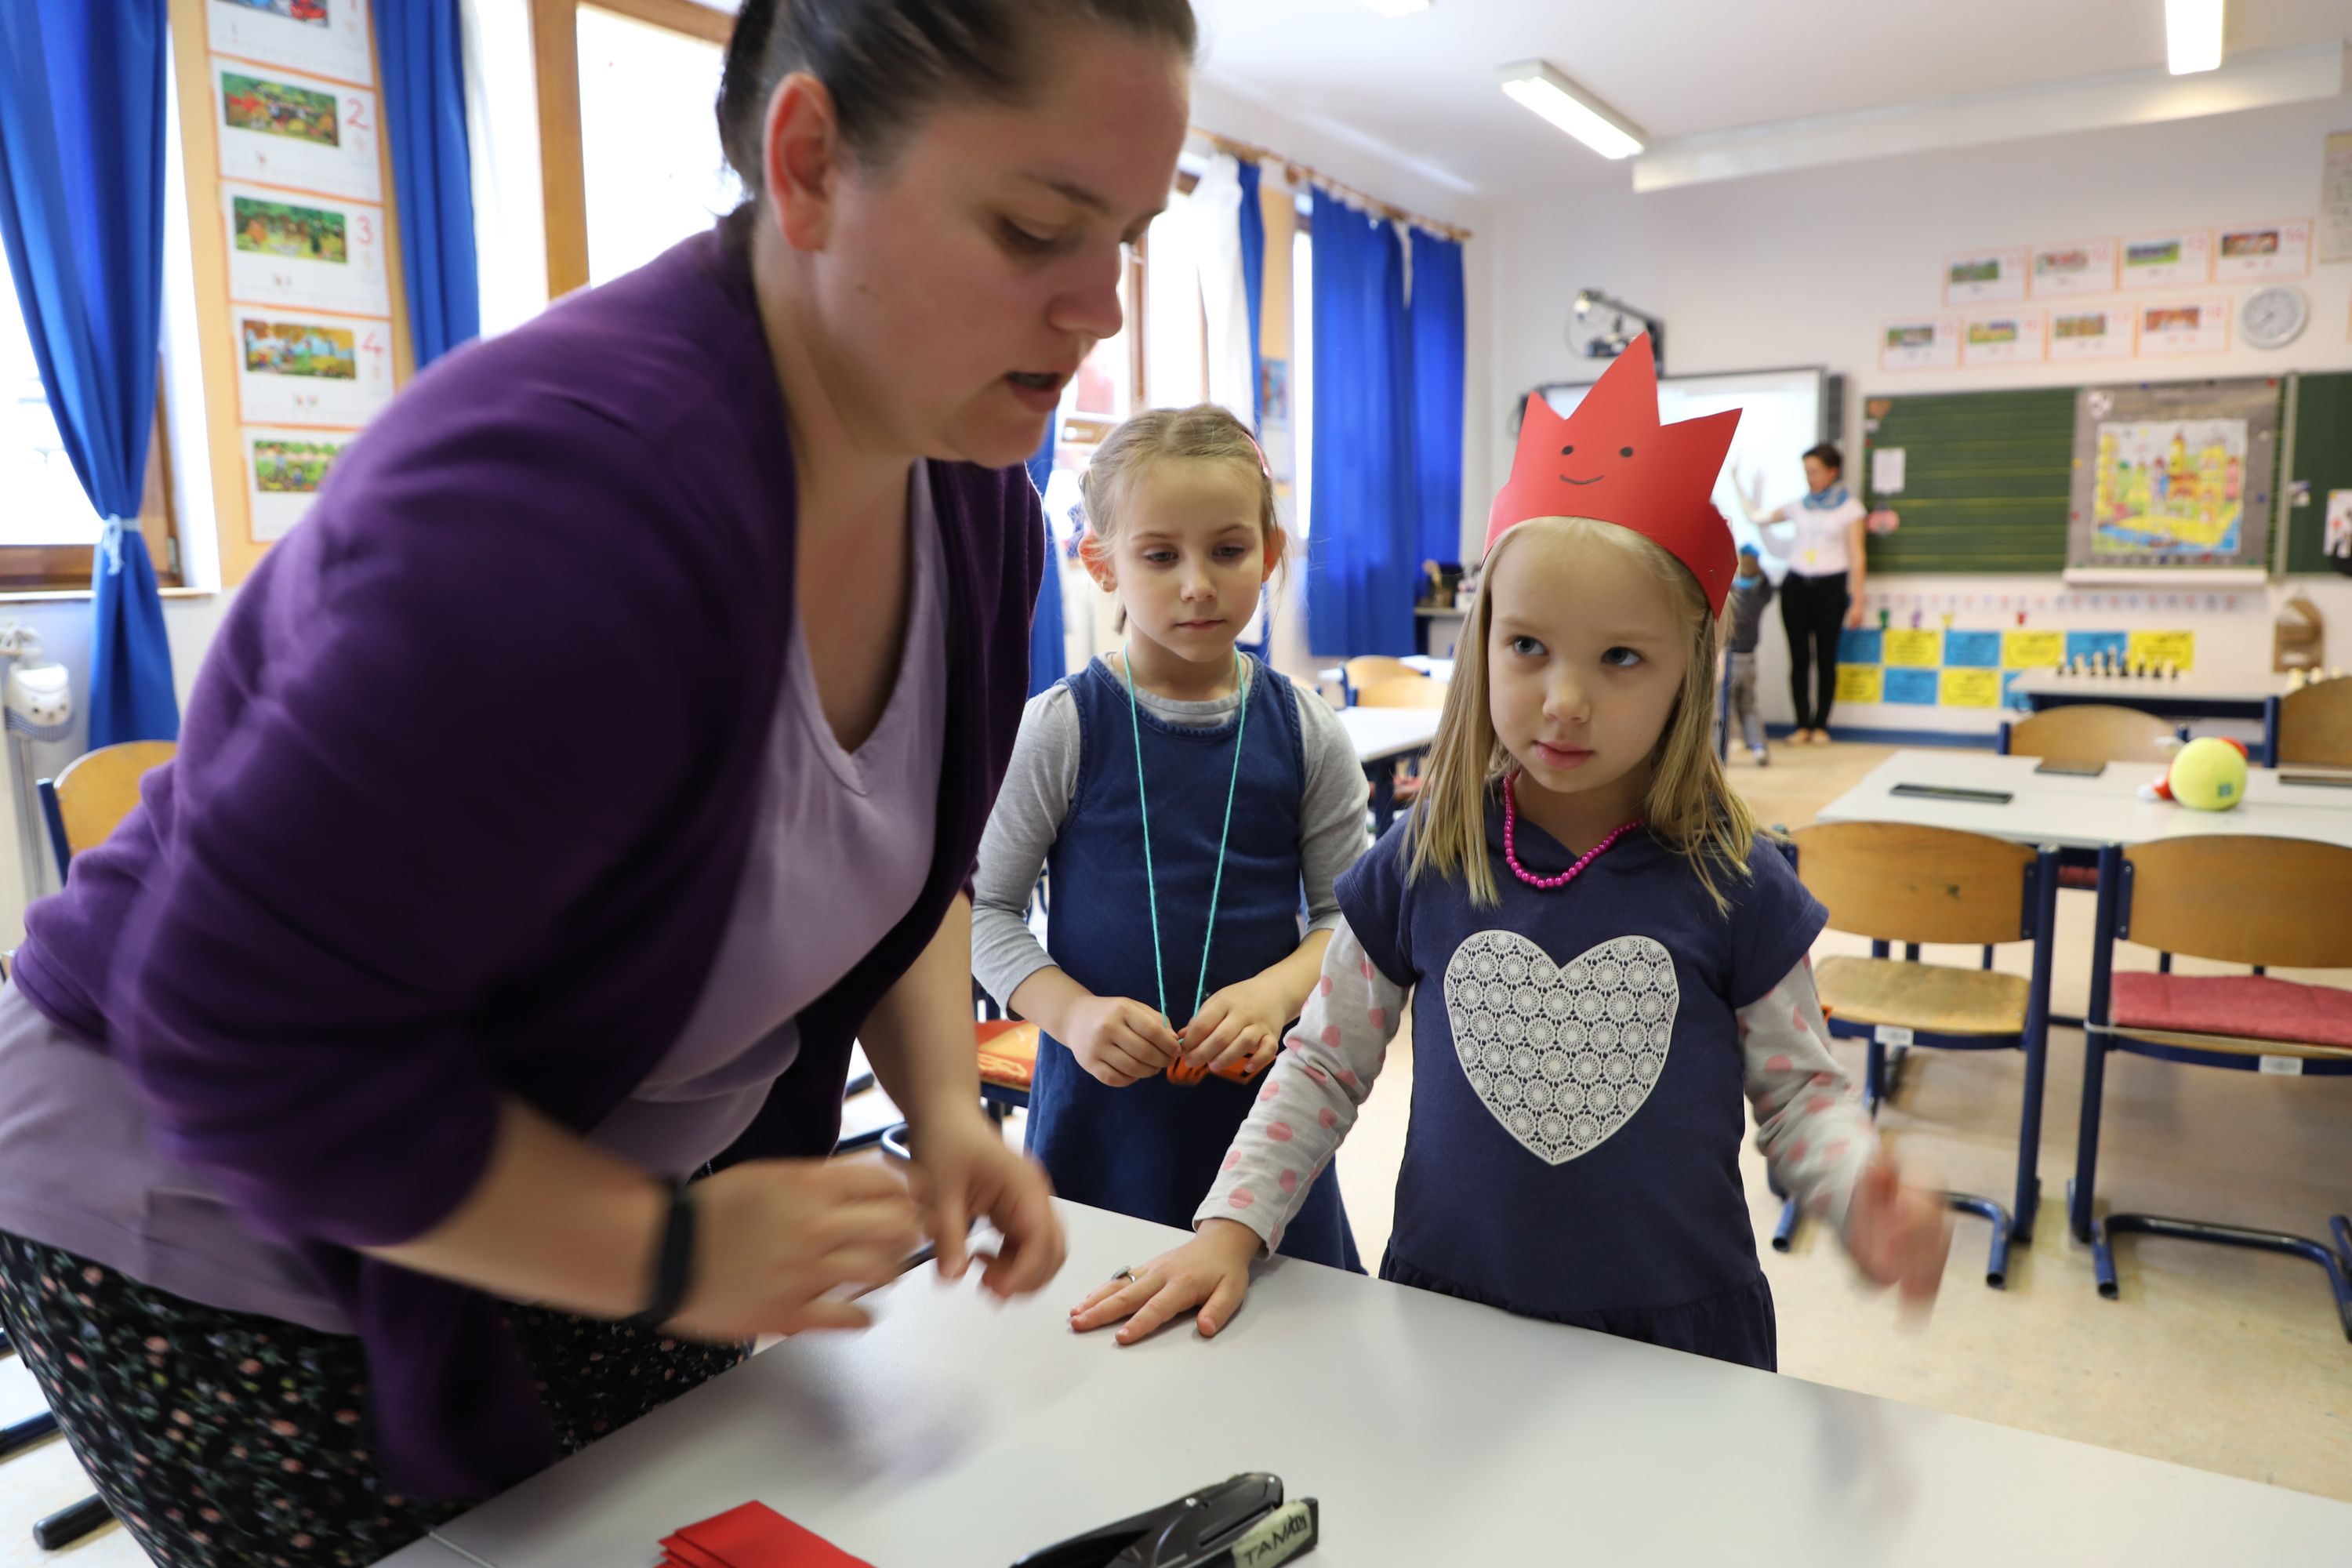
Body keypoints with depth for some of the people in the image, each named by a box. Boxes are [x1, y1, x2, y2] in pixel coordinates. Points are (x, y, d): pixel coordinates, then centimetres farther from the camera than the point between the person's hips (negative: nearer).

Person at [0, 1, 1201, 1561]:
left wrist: (946, 1103, -7)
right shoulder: (571, 497, -35)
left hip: (611, 1185, 7)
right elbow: (243, 1036, -29)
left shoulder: (974, 495, -9)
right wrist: (669, 1253, -22)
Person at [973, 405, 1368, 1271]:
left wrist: (1275, 991, -15)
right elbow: (983, 905, -1)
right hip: (1100, 1097, -1)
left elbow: (1349, 912, 3)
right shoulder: (1059, 729, -6)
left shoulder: (1306, 732, -1)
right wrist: (1072, 1012, -16)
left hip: (1264, 1089, 2)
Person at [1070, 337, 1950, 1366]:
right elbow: (1324, 1064, 1)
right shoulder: (1420, 867, -9)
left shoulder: (1729, 885, -10)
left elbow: (1798, 1088, 0)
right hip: (1448, 1316, 1)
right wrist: (1231, 1227, -7)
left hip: (1681, 1331, 0)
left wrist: (1863, 1201, -21)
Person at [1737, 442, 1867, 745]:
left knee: (1825, 658, 1)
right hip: (1795, 584, 3)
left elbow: (1857, 557, 1)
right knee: (1799, 658, 1)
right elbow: (1758, 517, 20)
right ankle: (1802, 725, 6)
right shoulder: (1798, 506, 12)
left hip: (1830, 586, -3)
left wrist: (1857, 600, -4)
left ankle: (1820, 725, 7)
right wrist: (1739, 488, 11)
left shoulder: (1849, 508, 3)